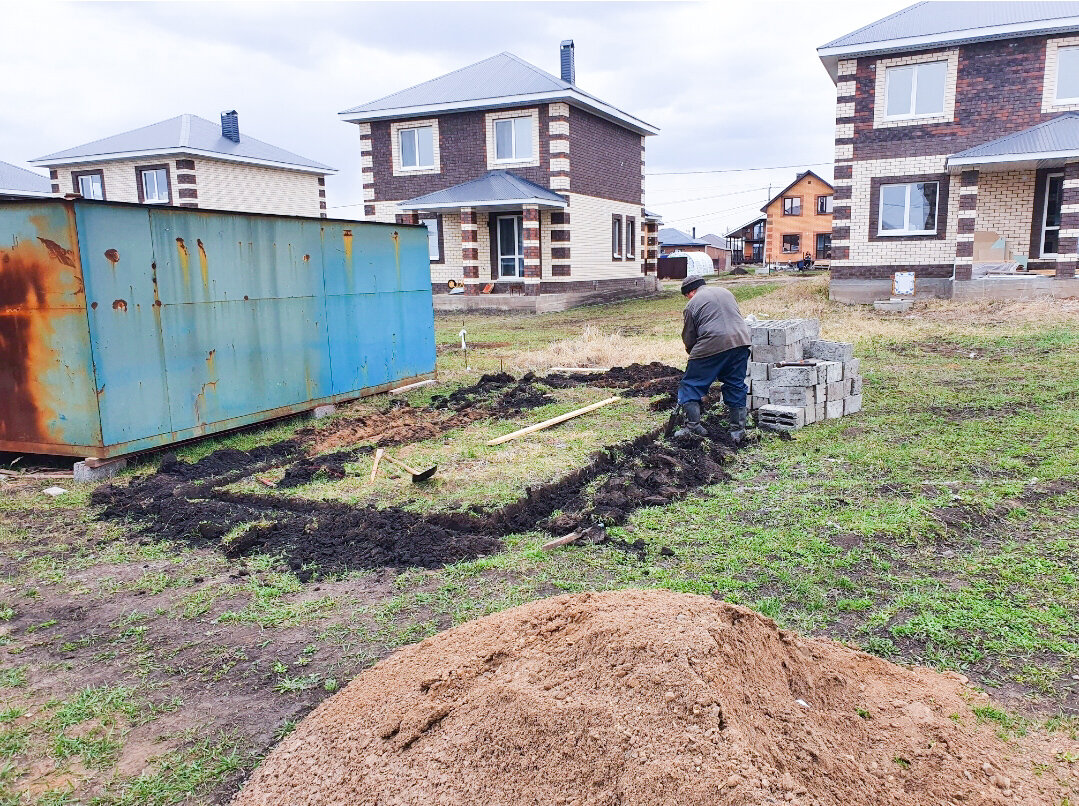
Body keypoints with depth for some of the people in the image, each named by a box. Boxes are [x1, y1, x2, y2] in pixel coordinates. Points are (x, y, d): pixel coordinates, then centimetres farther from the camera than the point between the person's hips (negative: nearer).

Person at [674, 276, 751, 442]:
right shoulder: (725, 292, 22)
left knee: (691, 386, 8)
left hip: (712, 346, -5)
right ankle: (738, 430, 15)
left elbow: (688, 338, 7)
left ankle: (692, 426, 7)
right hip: (740, 341, 6)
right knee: (736, 386, 14)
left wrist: (693, 353, 26)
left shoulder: (692, 304, 5)